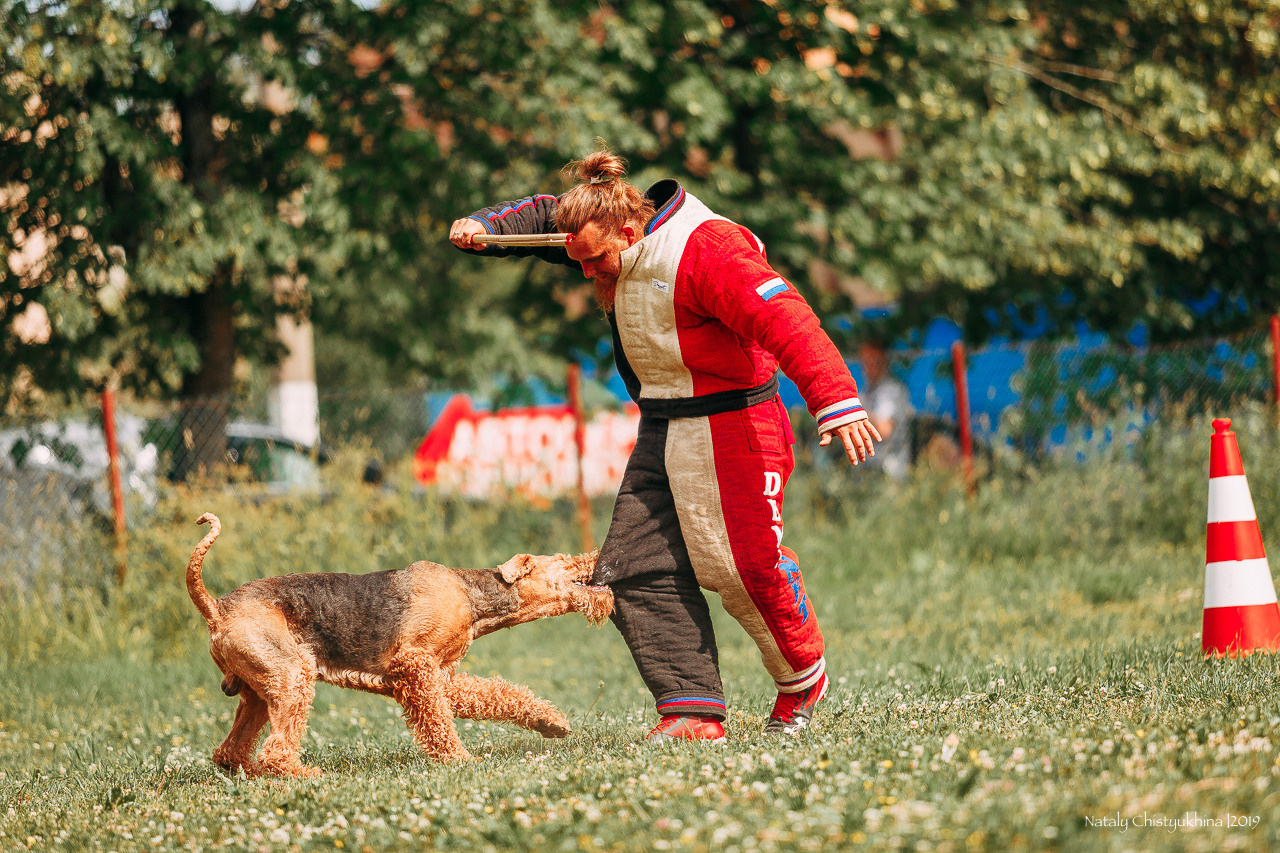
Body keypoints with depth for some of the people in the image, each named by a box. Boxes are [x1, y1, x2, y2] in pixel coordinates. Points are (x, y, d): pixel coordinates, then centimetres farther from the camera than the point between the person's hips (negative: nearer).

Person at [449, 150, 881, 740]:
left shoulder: (705, 251, -21)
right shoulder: (620, 253, 7)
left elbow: (785, 320, -31)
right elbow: (544, 217, 23)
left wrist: (836, 402, -42)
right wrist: (484, 227, 2)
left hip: (731, 426, -9)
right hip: (661, 434, 9)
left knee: (749, 564, -14)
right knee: (634, 571, -4)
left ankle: (803, 681, 12)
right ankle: (692, 712, -7)